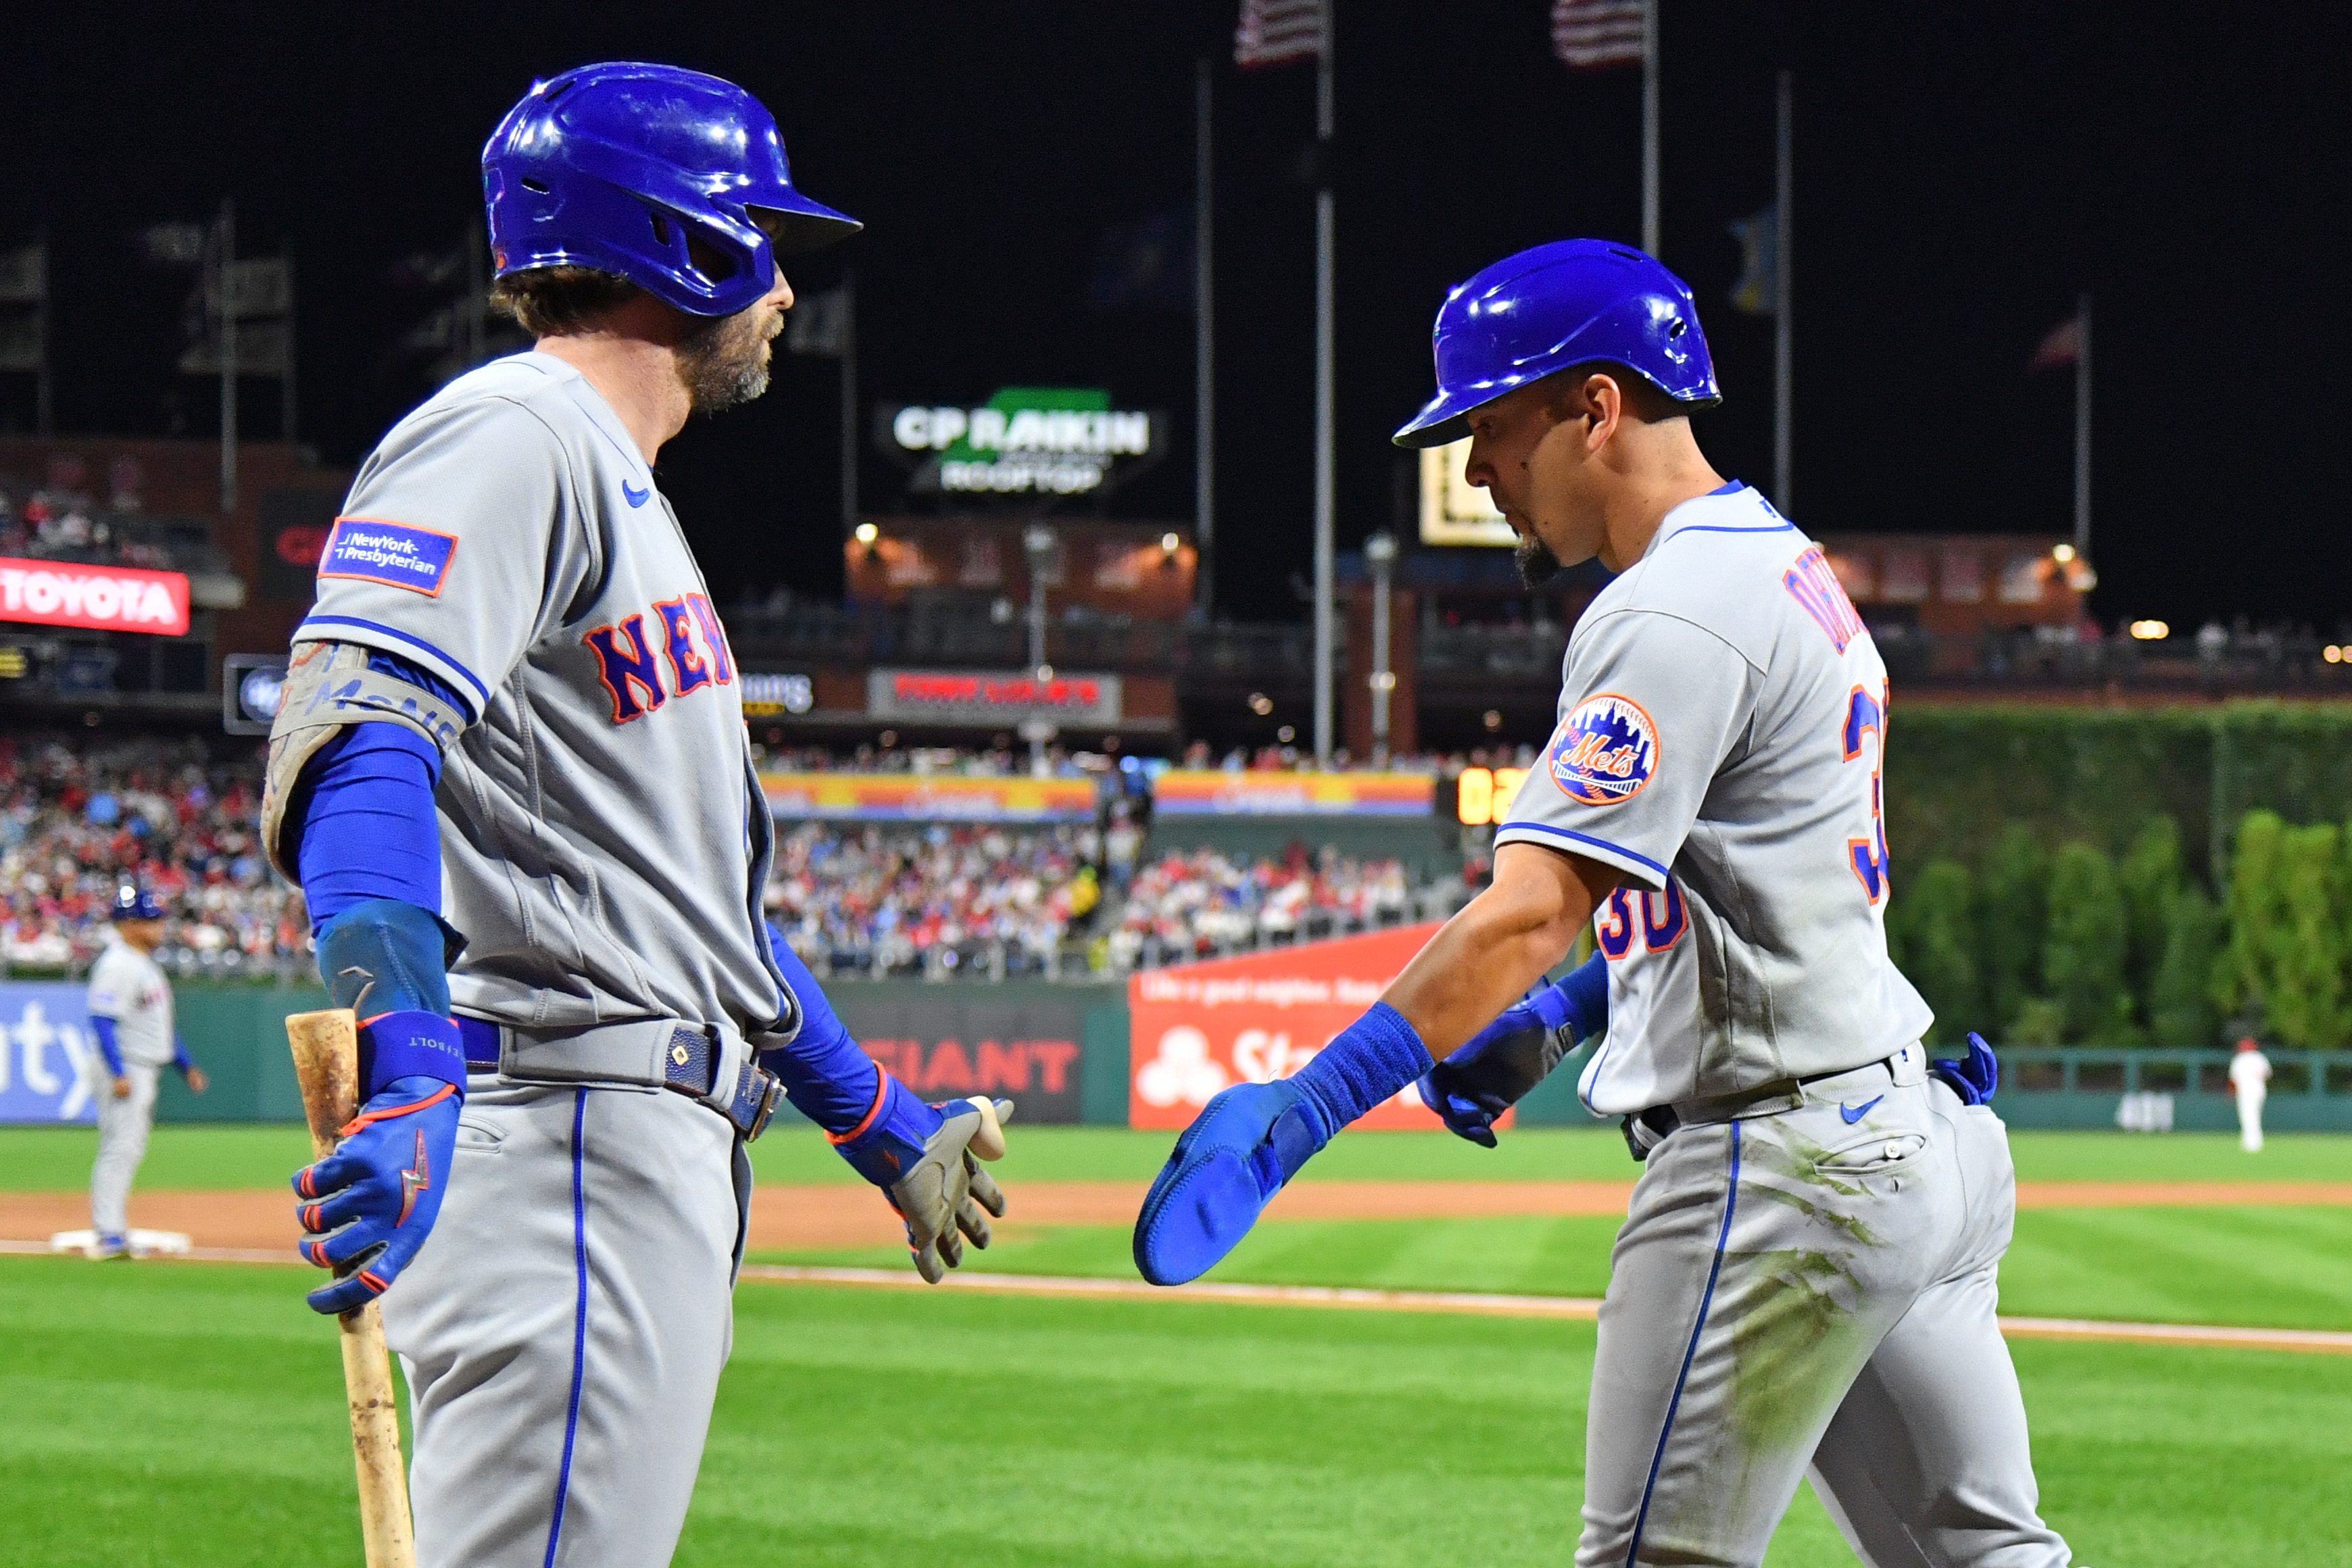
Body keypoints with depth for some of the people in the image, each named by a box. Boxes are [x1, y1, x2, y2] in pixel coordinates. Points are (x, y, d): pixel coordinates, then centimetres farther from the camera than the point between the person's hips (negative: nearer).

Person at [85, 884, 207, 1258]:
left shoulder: (147, 963, 17)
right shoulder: (117, 965, -15)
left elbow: (161, 1019, 25)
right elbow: (102, 1019, -22)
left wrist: (186, 1066, 23)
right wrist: (118, 1074, -28)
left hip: (146, 1070, 10)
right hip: (126, 1070, -10)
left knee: (130, 1150, 12)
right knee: (120, 1147, -13)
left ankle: (114, 1233, 16)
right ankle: (108, 1234, -16)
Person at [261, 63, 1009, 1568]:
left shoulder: (621, 492, 27)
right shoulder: (511, 440, -7)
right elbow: (355, 737, -25)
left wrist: (880, 1125, 38)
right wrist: (402, 1075, -40)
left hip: (665, 1160, 11)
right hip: (566, 1140, -11)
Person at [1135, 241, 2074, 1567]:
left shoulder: (1674, 613, -16)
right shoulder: (1793, 569, 16)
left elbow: (1535, 909, -26)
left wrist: (1309, 1103, -30)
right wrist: (1557, 1024, 17)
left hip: (1780, 1178, -10)